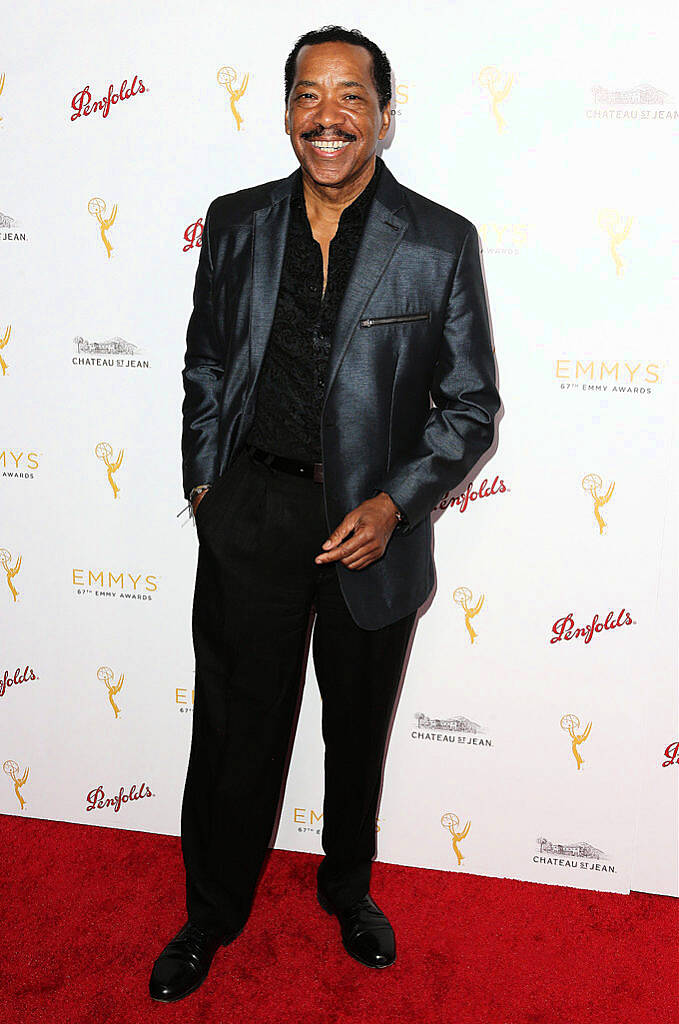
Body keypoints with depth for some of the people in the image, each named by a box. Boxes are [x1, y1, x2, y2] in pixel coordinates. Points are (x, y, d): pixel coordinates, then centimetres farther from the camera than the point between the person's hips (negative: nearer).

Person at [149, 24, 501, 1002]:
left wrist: (395, 503, -15)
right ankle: (213, 913, 35)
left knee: (360, 732, 18)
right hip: (250, 515, 1)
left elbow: (472, 405, -4)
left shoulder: (441, 243, -7)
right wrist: (202, 479, 6)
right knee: (236, 728, 11)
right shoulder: (236, 224, 1)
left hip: (374, 525, -1)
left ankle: (349, 889, 45)